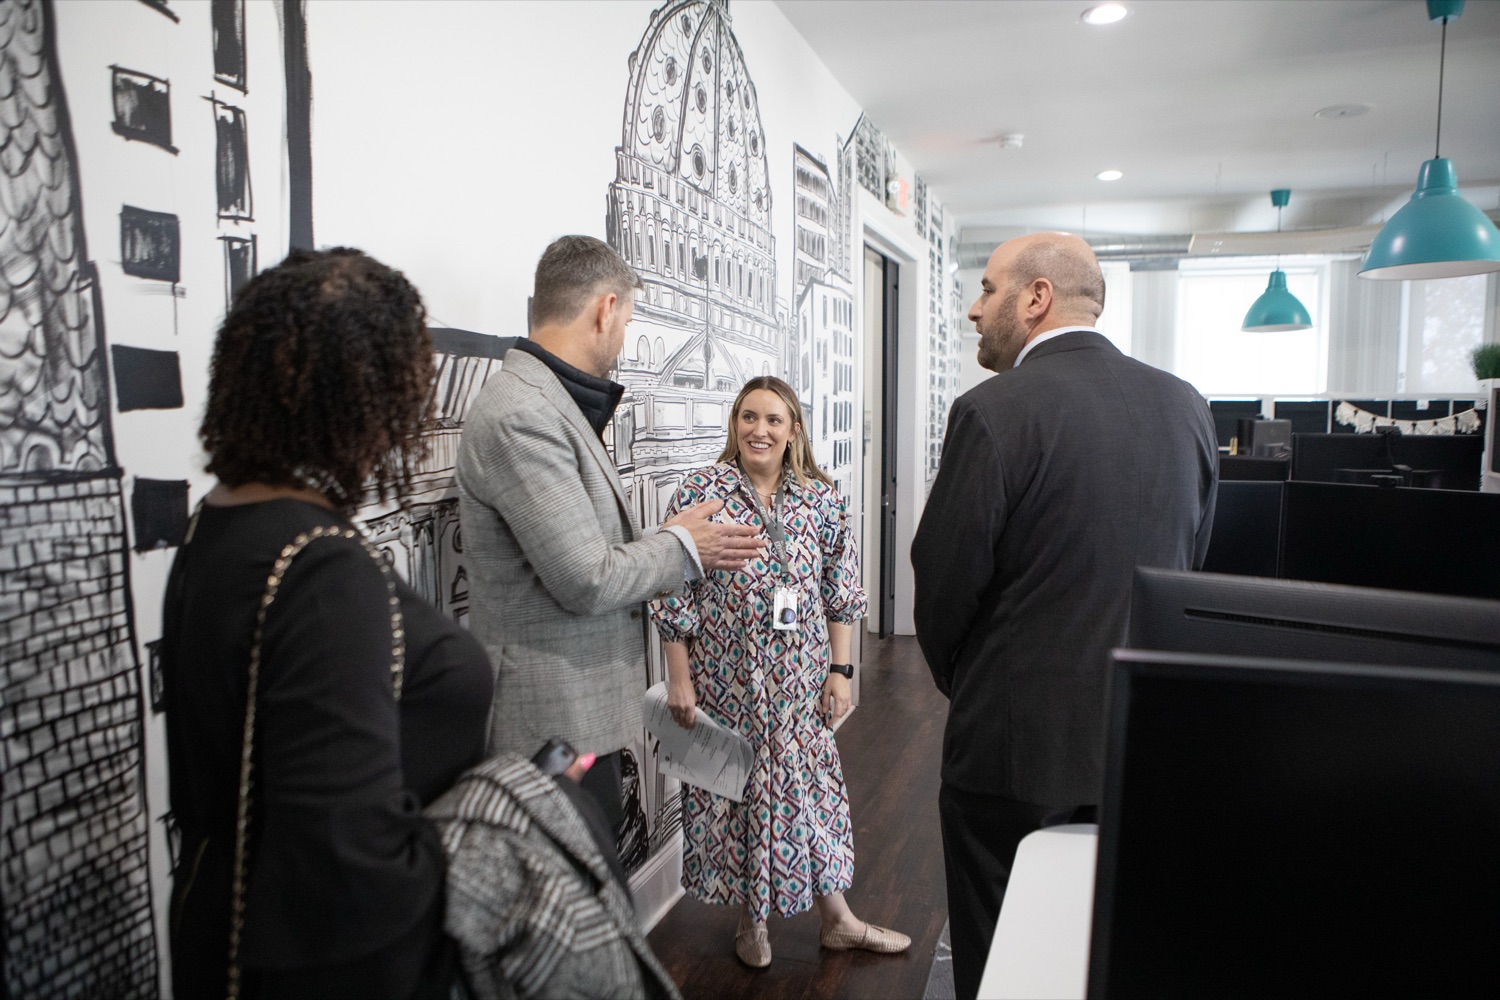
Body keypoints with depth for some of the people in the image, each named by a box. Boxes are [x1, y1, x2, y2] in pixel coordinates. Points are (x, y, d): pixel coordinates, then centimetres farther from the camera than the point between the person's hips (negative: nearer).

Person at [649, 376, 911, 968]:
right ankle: (750, 921, 33)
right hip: (725, 681, -2)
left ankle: (837, 919, 32)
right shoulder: (700, 493, -10)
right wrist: (678, 679, -9)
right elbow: (674, 596, -8)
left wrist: (839, 670, 1)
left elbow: (841, 593, 4)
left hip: (800, 683, 3)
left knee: (811, 784, 13)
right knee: (733, 788, 11)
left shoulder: (822, 499, 0)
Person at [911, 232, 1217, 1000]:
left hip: (1018, 742, -6)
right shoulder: (1185, 405, 1)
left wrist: (960, 682, 7)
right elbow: (1191, 561, 7)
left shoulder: (994, 411, -18)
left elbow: (943, 582, -13)